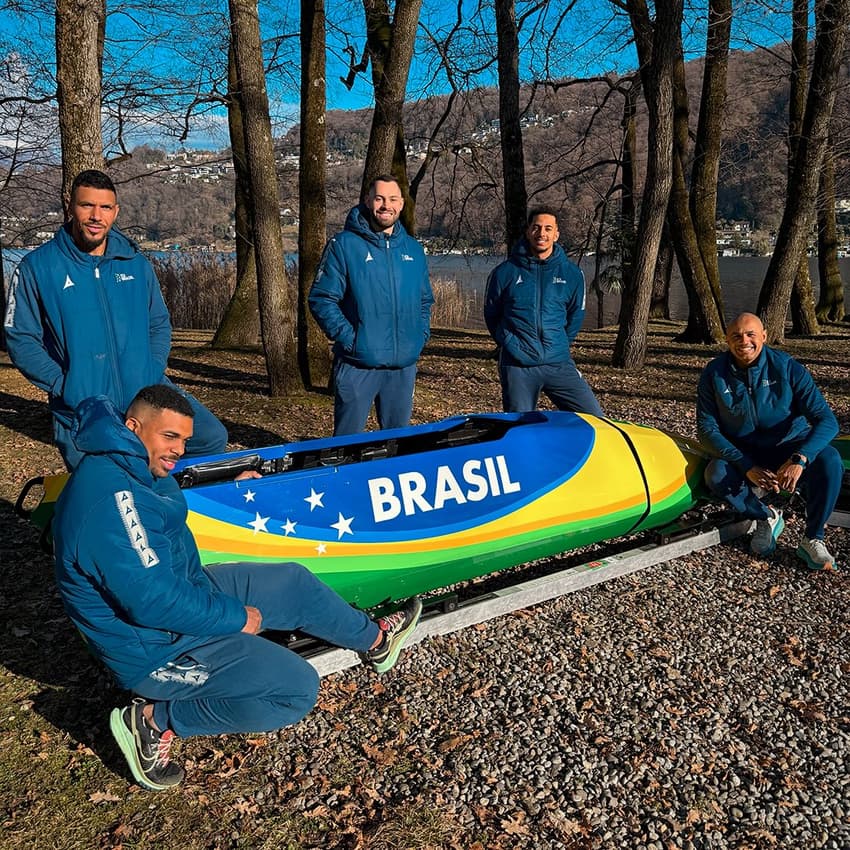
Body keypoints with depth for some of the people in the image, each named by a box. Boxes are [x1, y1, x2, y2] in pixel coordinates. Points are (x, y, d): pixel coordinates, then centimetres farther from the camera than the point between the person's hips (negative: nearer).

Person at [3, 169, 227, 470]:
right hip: (82, 411, -3)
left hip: (146, 392, 3)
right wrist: (64, 385, -12)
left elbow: (159, 324, 16)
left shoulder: (136, 263, 8)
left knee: (213, 438, -6)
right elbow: (20, 338, -2)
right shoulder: (37, 267, -2)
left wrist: (154, 371, 0)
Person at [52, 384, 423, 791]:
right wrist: (236, 617, -20)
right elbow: (154, 602, -33)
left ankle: (375, 639, 35)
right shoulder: (109, 499, -33)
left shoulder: (129, 470, -1)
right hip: (160, 650, -10)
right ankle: (155, 720, -1)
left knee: (295, 583, 15)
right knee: (298, 689, -10)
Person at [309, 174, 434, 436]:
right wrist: (347, 336, -15)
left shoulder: (413, 249, 13)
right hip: (357, 365, -4)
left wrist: (421, 334, 7)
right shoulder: (344, 245, -4)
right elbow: (321, 299, -7)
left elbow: (425, 299, 22)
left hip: (404, 365, 5)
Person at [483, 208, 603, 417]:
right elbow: (491, 314, 12)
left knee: (596, 420, -5)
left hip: (559, 364, 2)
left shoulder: (571, 273, 4)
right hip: (517, 367, -1)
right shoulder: (505, 272, -1)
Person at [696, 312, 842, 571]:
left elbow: (826, 420, -17)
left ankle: (812, 540, -15)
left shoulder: (788, 367, -12)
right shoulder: (714, 374, -9)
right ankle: (765, 517, -2)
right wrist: (748, 467, -25)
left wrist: (800, 458, -36)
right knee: (716, 473, -30)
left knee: (828, 459, -31)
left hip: (790, 449, -1)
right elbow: (707, 429, -12)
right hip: (744, 458, 1)